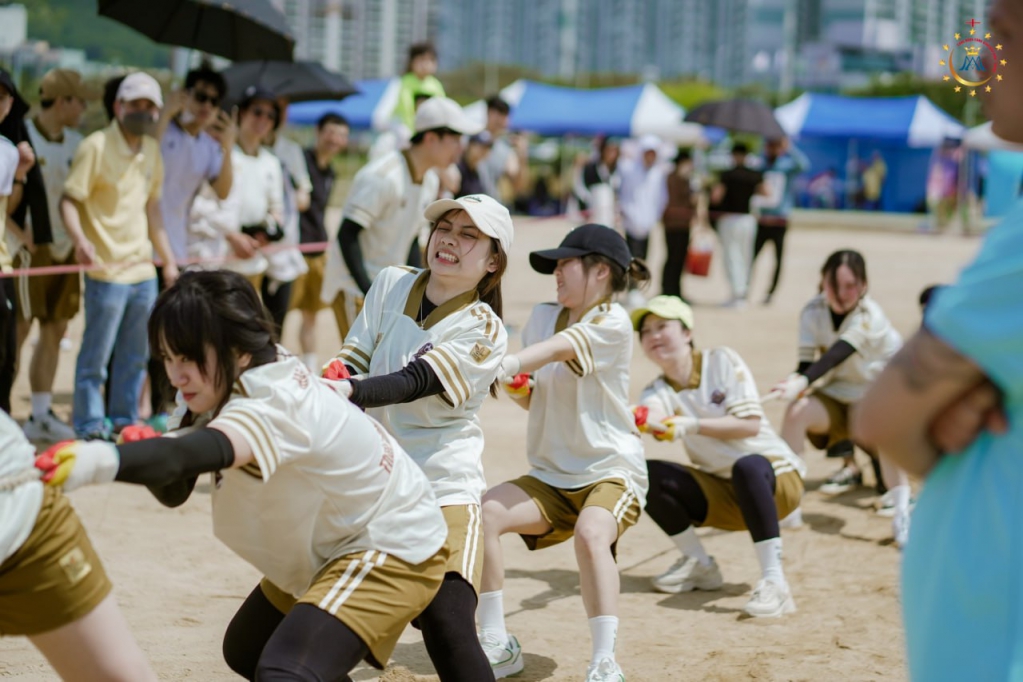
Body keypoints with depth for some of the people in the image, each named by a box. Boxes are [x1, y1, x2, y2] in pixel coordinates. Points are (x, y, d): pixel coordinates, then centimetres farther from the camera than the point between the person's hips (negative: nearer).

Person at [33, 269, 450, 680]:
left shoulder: (274, 406, -34)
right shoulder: (220, 383, -6)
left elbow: (189, 455, -55)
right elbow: (174, 490, -9)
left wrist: (103, 461, -73)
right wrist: (144, 453, -31)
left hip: (392, 551, -10)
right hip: (330, 546, 10)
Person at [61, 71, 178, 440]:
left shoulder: (151, 150, 11)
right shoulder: (96, 147, -10)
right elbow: (69, 200, -14)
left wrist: (168, 258, 19)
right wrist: (80, 238, -31)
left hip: (144, 270, 7)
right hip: (108, 270, -7)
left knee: (136, 356, 14)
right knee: (96, 355, 1)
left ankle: (125, 421, 25)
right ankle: (90, 427, 10)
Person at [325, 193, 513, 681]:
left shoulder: (483, 331, -9)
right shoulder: (391, 285, 7)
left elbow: (415, 383, -23)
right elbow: (349, 365, 3)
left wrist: (348, 393, -40)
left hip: (442, 487, -5)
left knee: (448, 629, -19)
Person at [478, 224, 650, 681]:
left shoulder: (613, 322, -11)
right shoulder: (543, 317, 8)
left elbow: (559, 349, -30)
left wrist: (508, 364, -47)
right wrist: (515, 386, -10)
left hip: (611, 469, -6)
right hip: (550, 475, 6)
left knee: (591, 533, -36)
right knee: (484, 512, -20)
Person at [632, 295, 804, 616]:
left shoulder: (722, 361, -9)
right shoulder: (659, 392, -1)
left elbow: (751, 424, -19)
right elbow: (648, 420, -26)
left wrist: (692, 425, -28)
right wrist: (638, 421, -50)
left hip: (776, 479, -5)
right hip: (722, 494, 5)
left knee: (746, 467, -38)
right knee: (648, 474, -15)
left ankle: (774, 581, -36)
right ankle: (699, 565, 3)